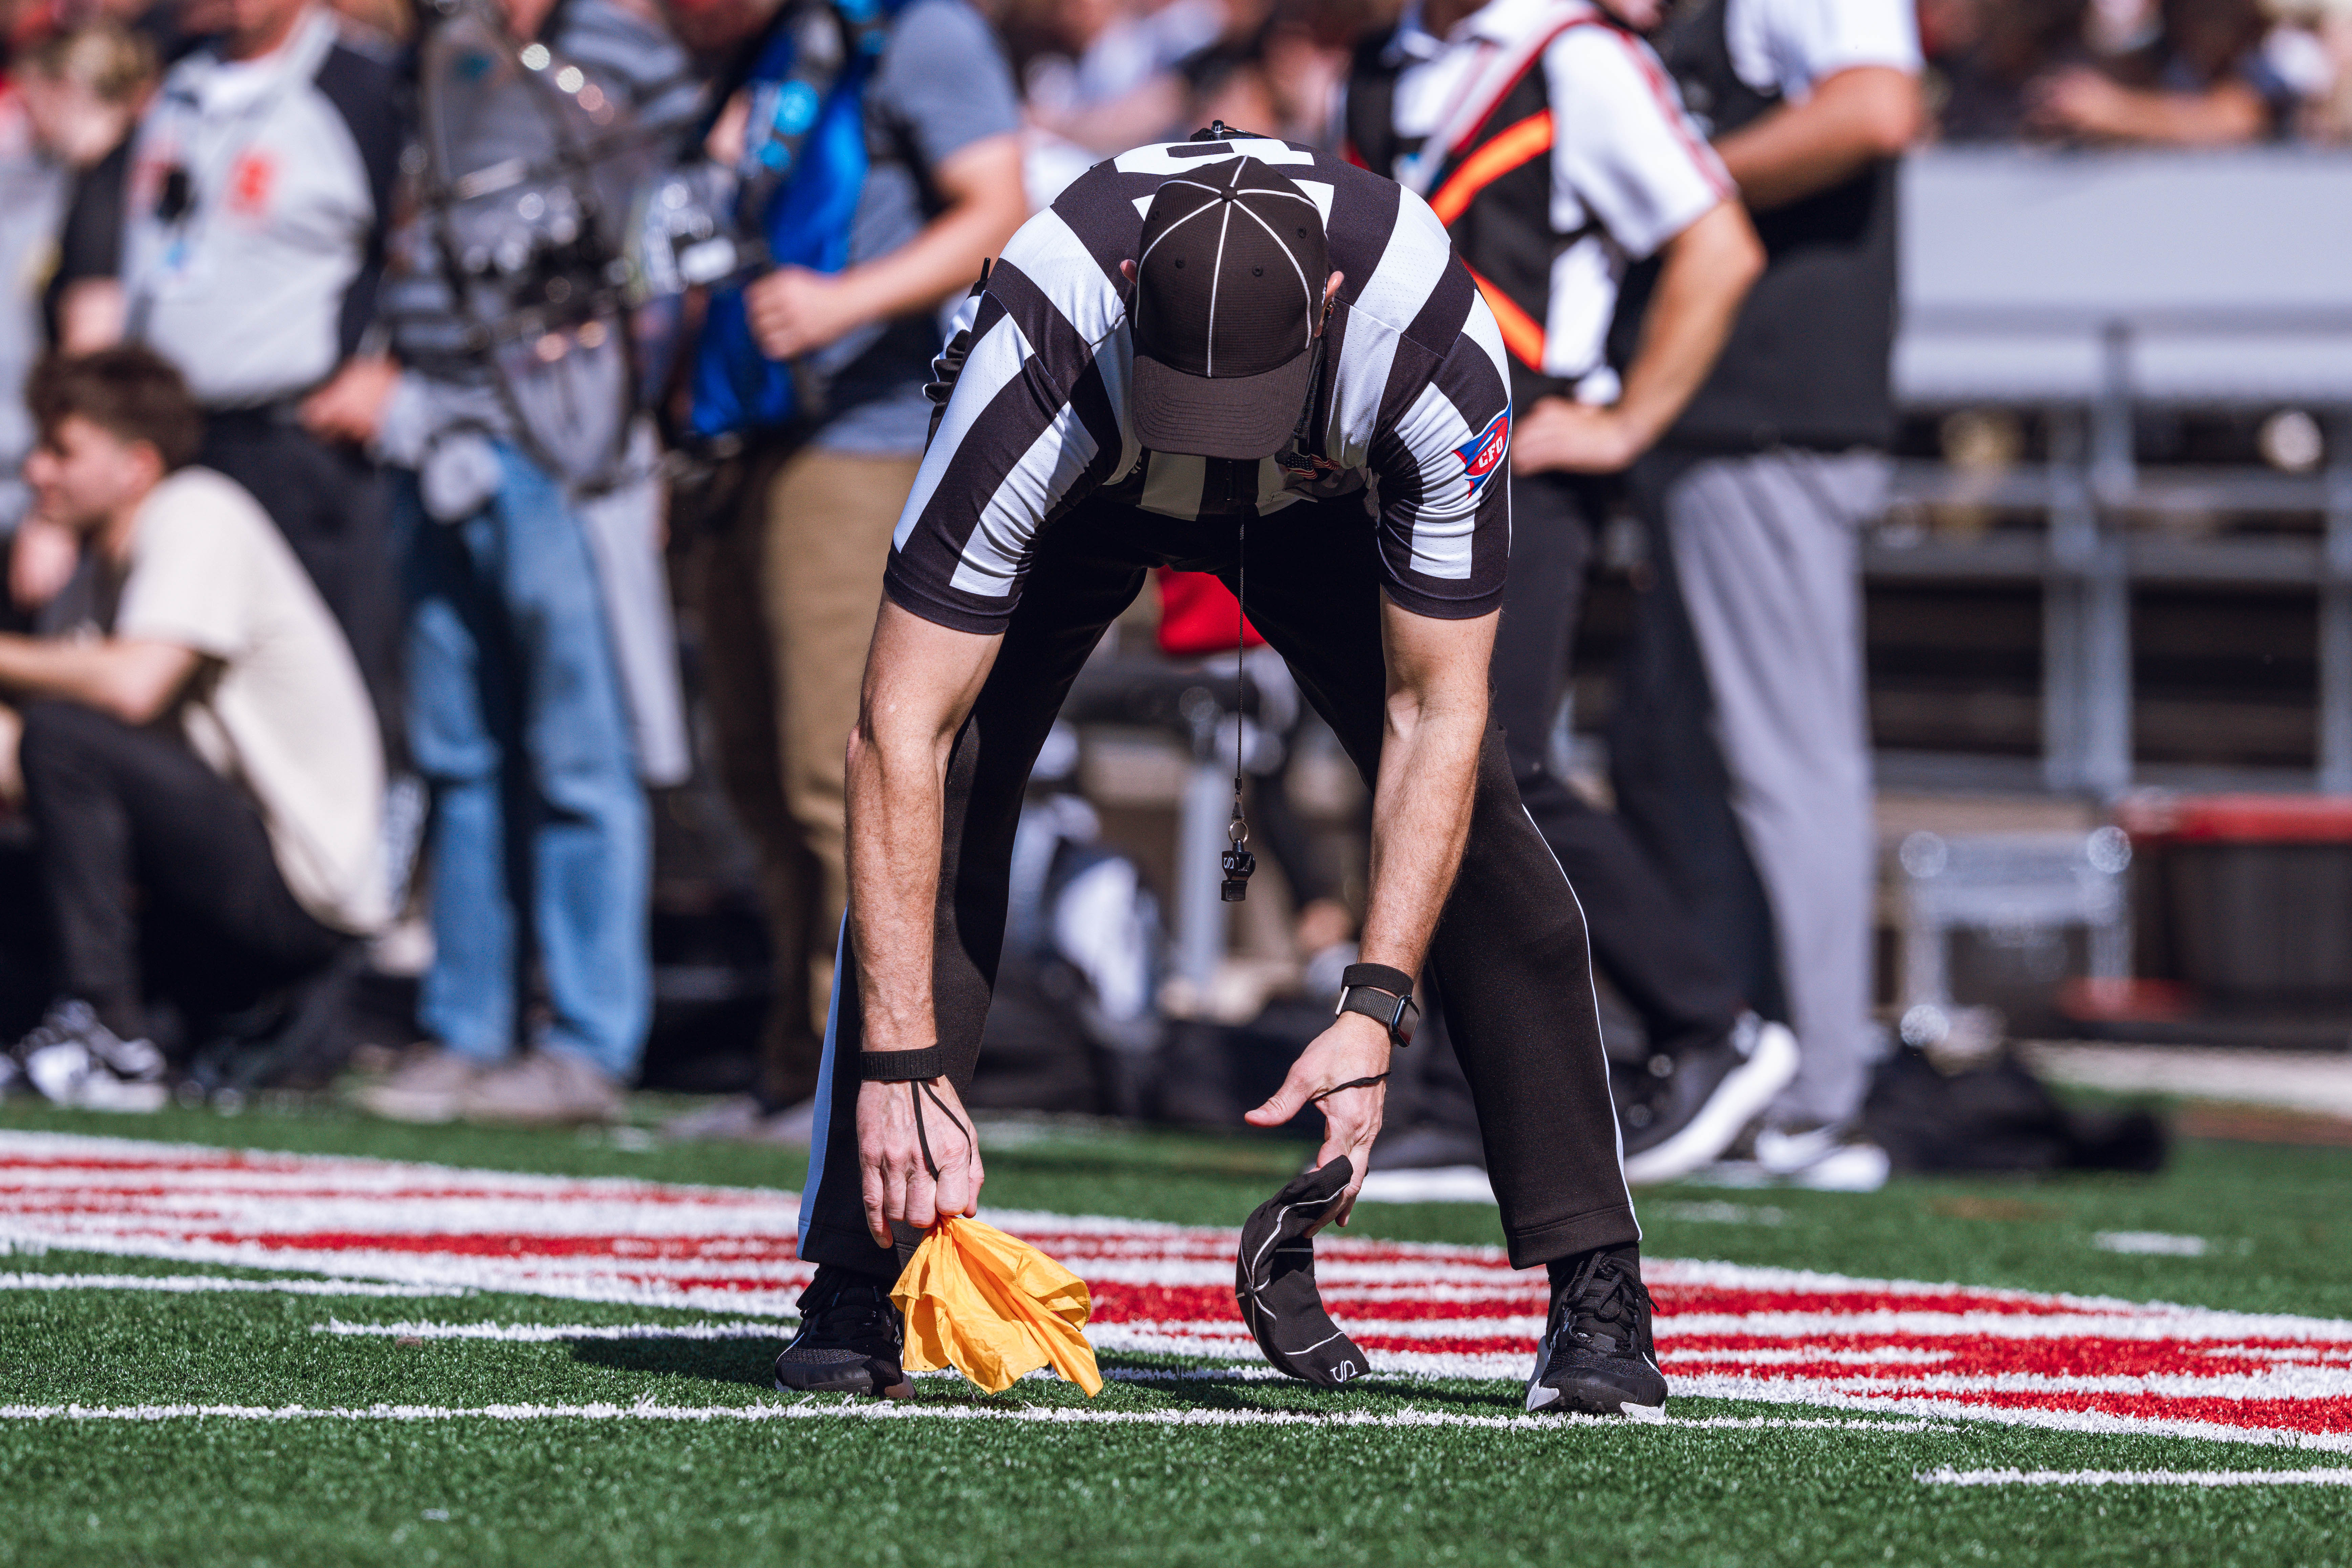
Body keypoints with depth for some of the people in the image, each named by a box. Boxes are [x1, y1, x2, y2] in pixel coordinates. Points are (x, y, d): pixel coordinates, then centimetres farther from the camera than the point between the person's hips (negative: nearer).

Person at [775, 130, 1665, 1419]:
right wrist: (901, 1063, -46)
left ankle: (1597, 1288, -7)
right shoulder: (1035, 364, -44)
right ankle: (857, 1286, -10)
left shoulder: (1441, 356, -41)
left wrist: (1375, 1013, -39)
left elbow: (1434, 712, -30)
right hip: (1083, 492, -1)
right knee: (935, 813, -19)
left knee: (1474, 825, -15)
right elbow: (901, 733, -42)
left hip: (1322, 498, 1)